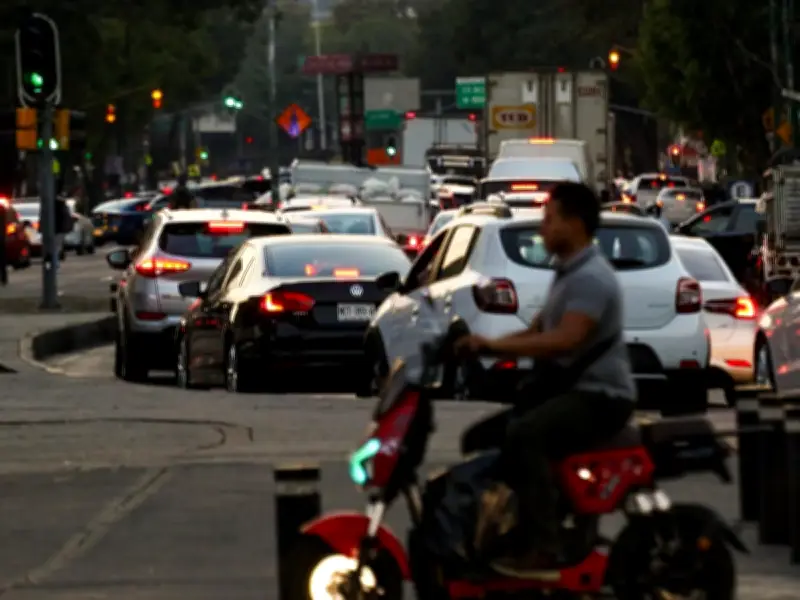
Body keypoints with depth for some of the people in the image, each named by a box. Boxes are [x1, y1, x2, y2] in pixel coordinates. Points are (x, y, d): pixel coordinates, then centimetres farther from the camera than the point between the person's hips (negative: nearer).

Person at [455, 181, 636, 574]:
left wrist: (494, 345, -28)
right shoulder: (566, 273, 18)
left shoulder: (591, 277, -16)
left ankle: (542, 549, -33)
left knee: (524, 435, -31)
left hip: (600, 397, -11)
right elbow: (536, 332, 21)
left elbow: (566, 339, -29)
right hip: (568, 389, 11)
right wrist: (482, 345, 4)